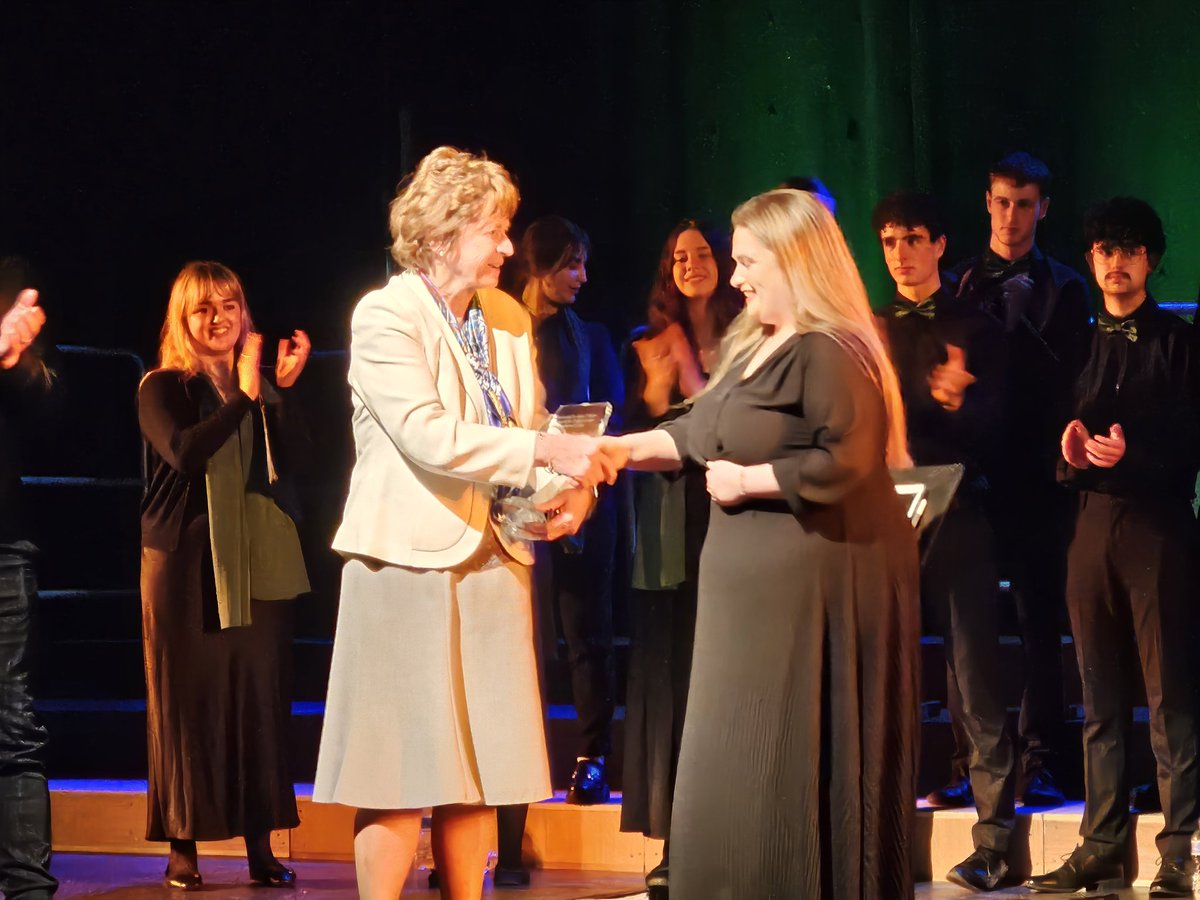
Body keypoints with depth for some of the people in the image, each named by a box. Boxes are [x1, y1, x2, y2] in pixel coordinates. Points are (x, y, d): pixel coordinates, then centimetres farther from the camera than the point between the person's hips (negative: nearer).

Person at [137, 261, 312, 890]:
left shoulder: (258, 381, 13)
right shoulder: (162, 387, 1)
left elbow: (286, 462, -1)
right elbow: (184, 451, -19)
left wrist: (282, 389, -11)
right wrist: (244, 396, -16)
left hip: (257, 563, 4)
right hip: (187, 562, -4)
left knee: (260, 697, 2)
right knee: (187, 702, -2)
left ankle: (261, 845, 7)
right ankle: (183, 849, 4)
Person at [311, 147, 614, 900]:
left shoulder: (509, 319, 11)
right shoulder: (387, 316, -10)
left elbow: (531, 431, 15)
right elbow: (429, 436, -20)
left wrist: (572, 486, -6)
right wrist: (543, 450, -24)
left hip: (493, 563, 7)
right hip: (410, 563, -7)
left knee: (477, 769, 9)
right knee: (402, 777, -4)